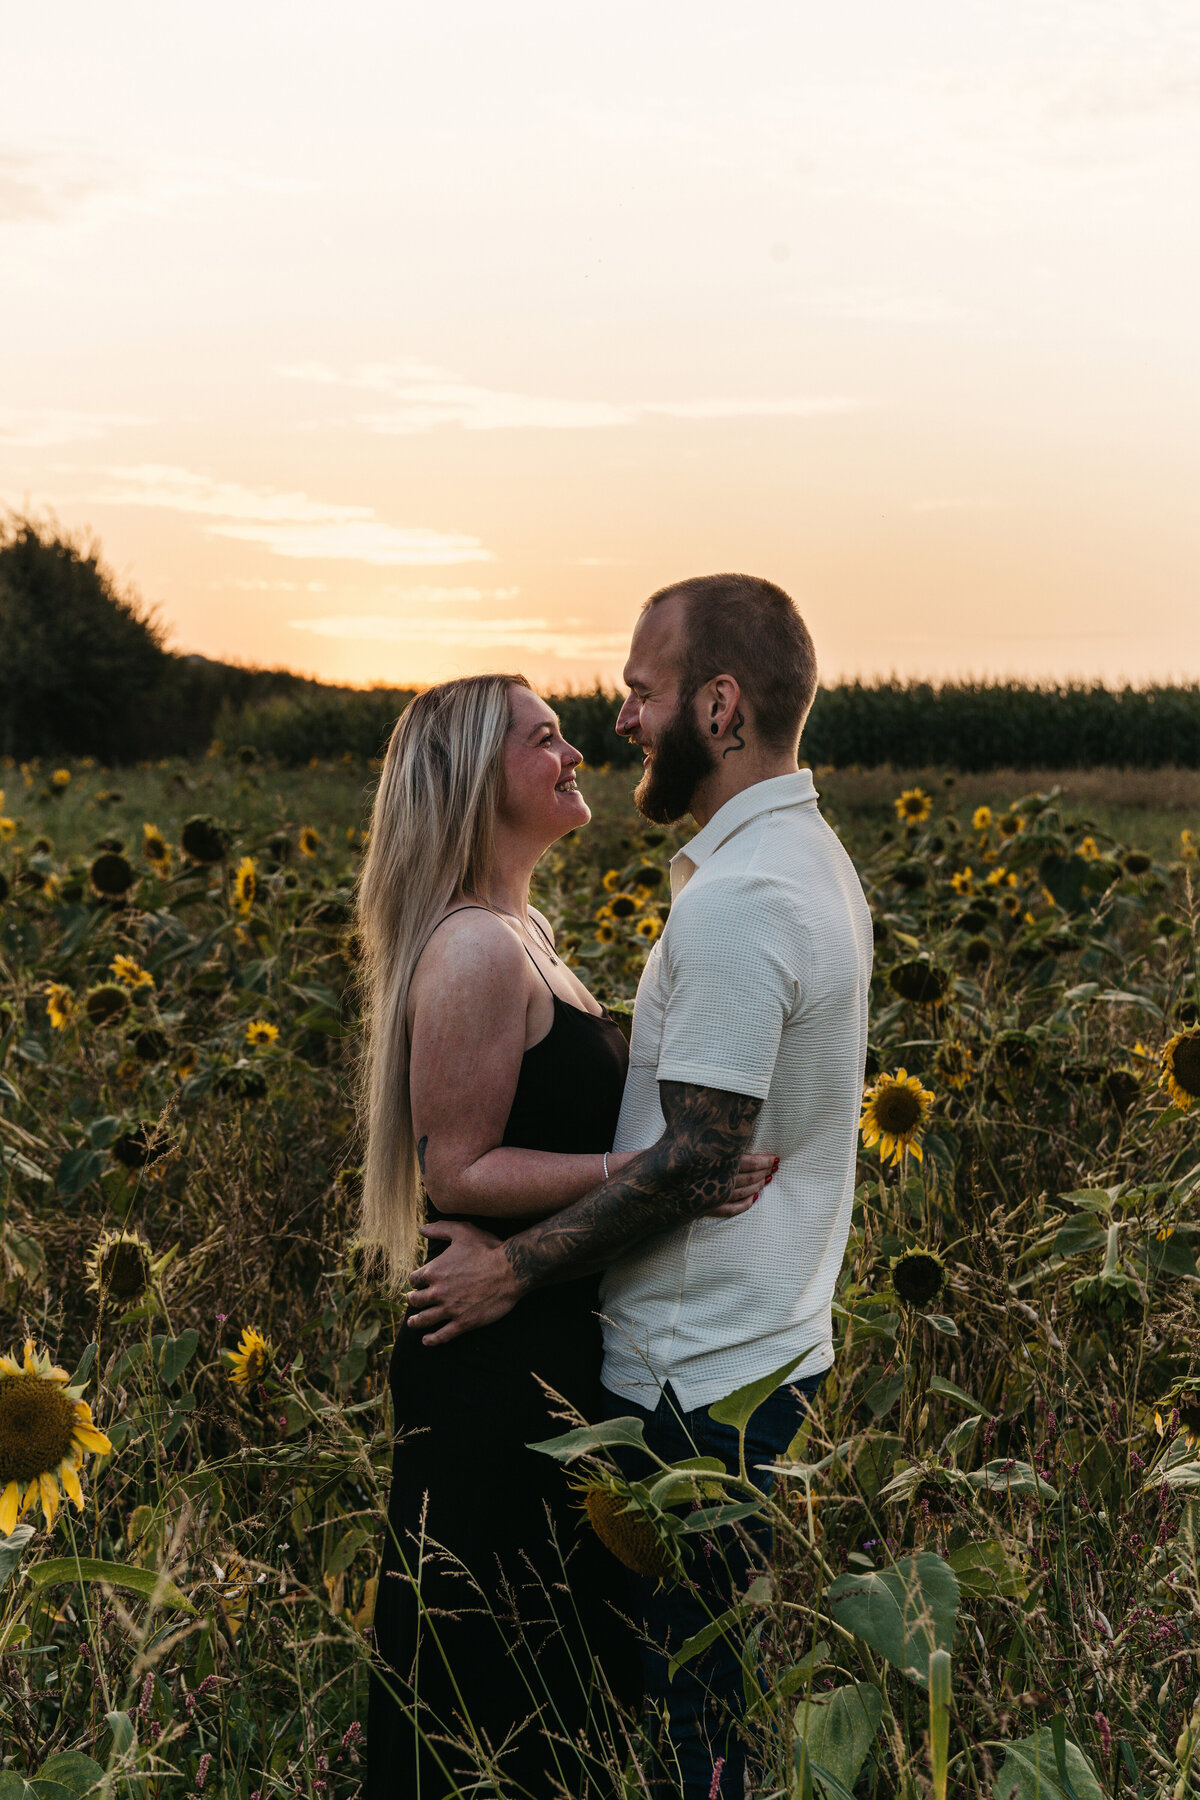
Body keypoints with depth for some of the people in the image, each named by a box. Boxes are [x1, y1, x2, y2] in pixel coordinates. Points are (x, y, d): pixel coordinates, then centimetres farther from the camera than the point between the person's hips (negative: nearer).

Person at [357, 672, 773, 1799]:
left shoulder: (518, 931, 10)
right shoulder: (476, 951, -22)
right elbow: (458, 1172, -22)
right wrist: (647, 1168, -28)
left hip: (545, 1343, 10)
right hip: (498, 1363, -10)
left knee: (567, 1652, 22)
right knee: (506, 1682, 6)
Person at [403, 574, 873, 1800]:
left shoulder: (735, 905, -23)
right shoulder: (809, 860, 10)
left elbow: (693, 1161, -23)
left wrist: (513, 1270, -14)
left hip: (696, 1384, -10)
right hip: (770, 1345, 10)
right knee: (711, 1688, 20)